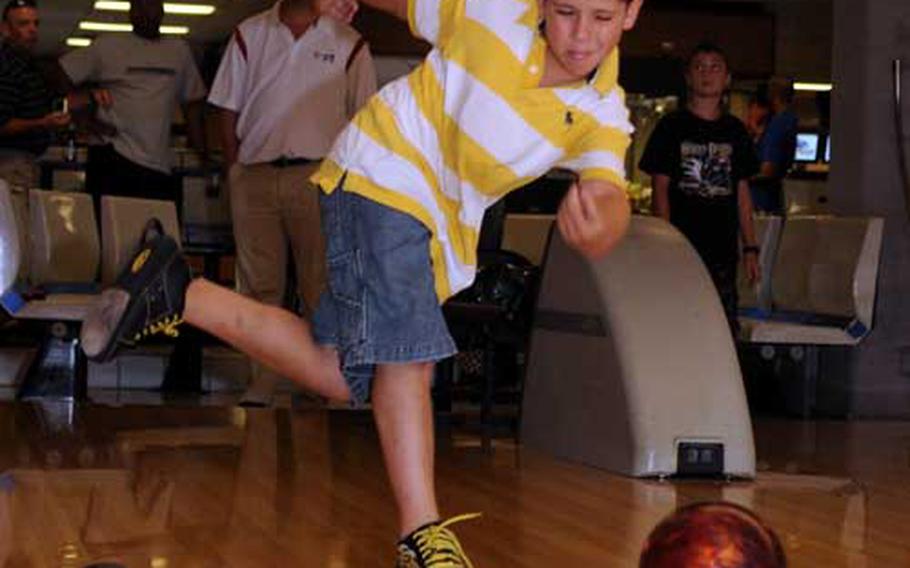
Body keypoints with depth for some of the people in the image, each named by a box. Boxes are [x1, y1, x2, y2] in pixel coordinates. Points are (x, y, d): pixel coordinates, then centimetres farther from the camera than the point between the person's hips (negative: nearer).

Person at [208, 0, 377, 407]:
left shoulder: (348, 43, 6)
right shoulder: (249, 35, 12)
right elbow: (228, 110, 11)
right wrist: (234, 173, 2)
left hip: (319, 178, -2)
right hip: (255, 174, 2)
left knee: (320, 288, 0)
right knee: (259, 286, 4)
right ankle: (260, 389, 8)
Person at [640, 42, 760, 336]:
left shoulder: (735, 130, 14)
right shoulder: (671, 127, 4)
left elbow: (742, 192, 16)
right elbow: (660, 188, 0)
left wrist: (750, 247, 10)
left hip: (723, 249, 3)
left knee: (726, 331, 0)